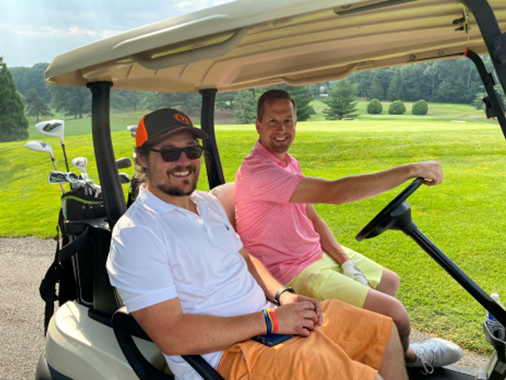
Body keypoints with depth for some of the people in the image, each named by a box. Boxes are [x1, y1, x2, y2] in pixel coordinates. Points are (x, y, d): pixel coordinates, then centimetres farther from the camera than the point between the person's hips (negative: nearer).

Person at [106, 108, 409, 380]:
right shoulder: (135, 234, -16)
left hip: (267, 313, 9)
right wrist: (270, 321, -20)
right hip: (227, 352, -8)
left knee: (385, 332, 11)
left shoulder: (208, 203, 12)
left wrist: (282, 295, -1)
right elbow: (171, 336, -22)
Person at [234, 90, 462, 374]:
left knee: (390, 281, 19)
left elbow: (312, 218, 8)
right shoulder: (257, 170, -27)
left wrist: (344, 260, -5)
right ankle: (406, 355, 24)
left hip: (317, 252, 10)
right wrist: (411, 170, -30)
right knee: (394, 313, -11)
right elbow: (334, 192, -34)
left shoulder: (289, 162, 6)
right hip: (292, 272, -10)